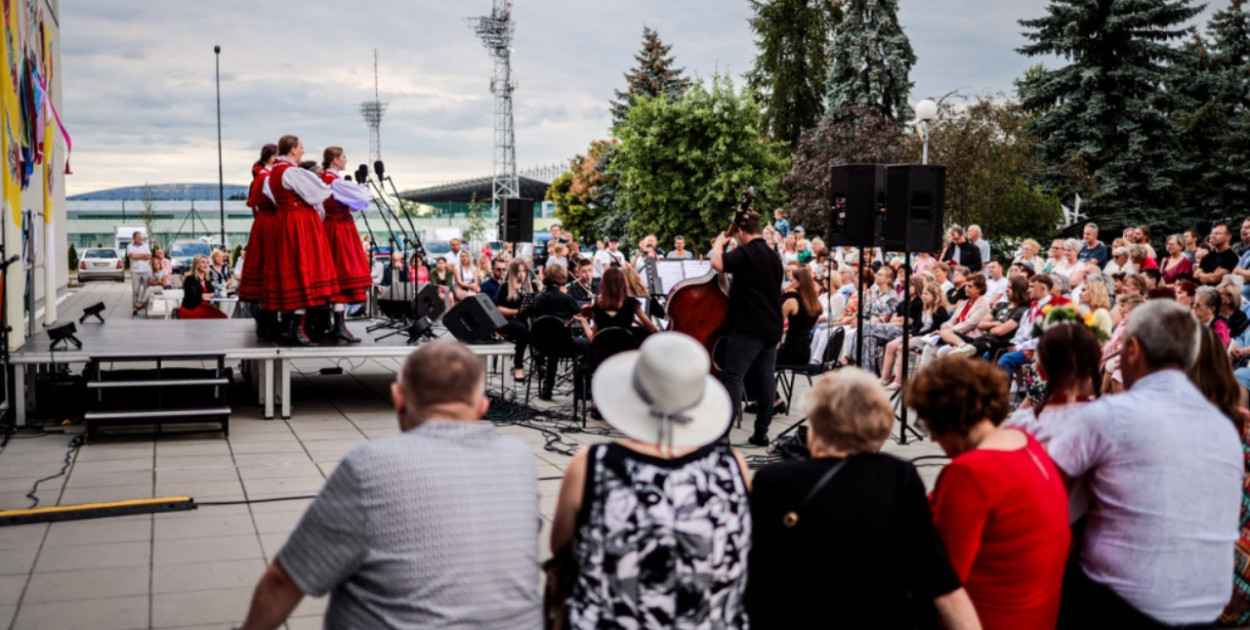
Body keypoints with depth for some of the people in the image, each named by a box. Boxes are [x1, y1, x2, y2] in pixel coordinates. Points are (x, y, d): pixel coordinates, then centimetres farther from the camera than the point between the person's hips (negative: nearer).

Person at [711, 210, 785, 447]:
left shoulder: (745, 252, -10)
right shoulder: (773, 256, 17)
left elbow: (718, 263, -26)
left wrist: (719, 243, -8)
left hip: (747, 327, -8)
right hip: (771, 326, 8)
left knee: (733, 377, -7)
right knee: (765, 378, 8)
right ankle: (762, 432, 10)